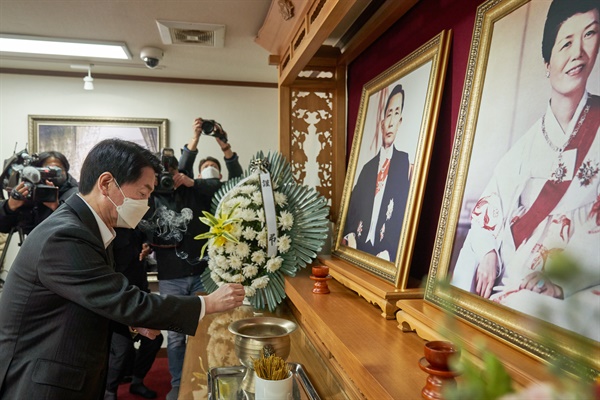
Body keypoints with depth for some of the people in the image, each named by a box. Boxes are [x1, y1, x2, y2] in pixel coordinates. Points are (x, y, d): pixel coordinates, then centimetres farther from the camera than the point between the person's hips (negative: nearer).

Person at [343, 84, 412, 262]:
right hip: (359, 249, 4)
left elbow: (404, 214, -7)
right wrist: (350, 237, -5)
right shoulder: (367, 167, 17)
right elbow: (353, 209, 15)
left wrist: (389, 252, -20)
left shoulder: (404, 162, 1)